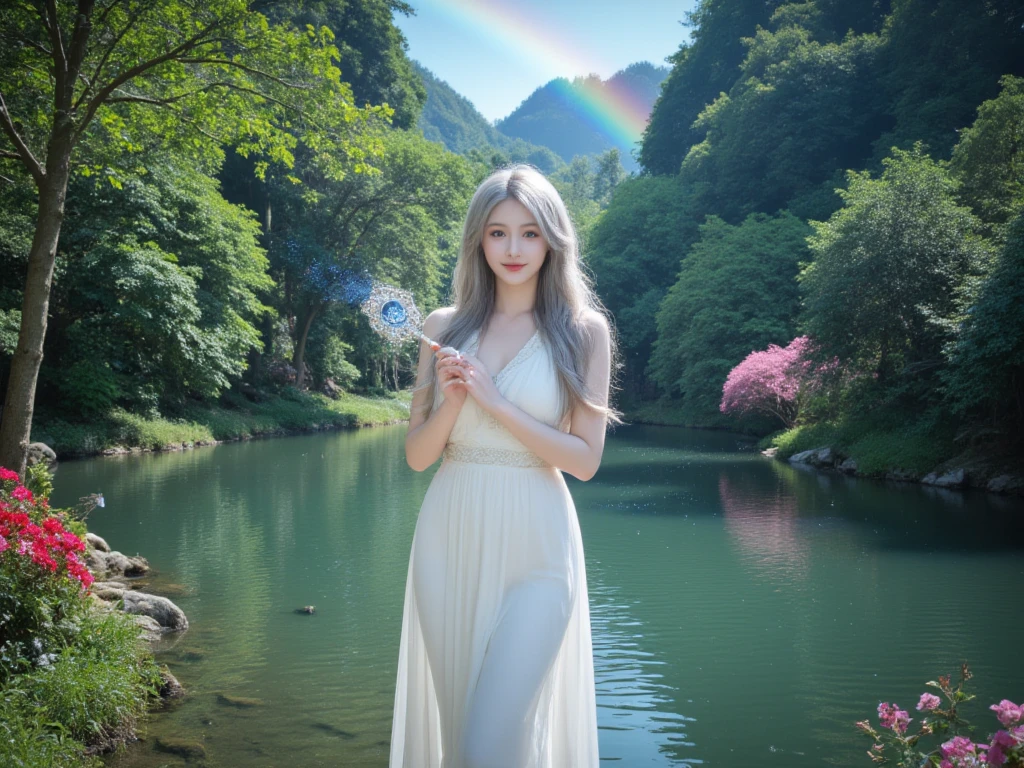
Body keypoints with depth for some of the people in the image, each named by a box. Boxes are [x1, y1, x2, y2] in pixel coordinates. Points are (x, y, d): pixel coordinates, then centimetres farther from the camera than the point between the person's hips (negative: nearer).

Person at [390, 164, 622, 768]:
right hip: (449, 541, 3)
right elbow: (417, 455, 6)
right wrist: (451, 399, -13)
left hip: (533, 545, -3)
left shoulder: (584, 331, -2)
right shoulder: (445, 327, 6)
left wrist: (496, 403, -15)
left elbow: (585, 459, -6)